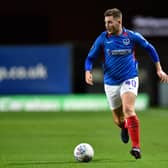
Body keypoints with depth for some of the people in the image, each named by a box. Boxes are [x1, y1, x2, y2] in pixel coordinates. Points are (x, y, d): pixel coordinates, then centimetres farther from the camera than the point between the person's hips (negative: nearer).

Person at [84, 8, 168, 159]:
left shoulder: (132, 36, -7)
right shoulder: (102, 39, -5)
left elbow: (150, 48, 9)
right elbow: (90, 57, 3)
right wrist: (88, 72, -17)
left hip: (129, 80, -2)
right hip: (111, 83, 2)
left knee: (128, 110, -26)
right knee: (118, 120, 10)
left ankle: (136, 147, -26)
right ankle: (125, 128, 49)